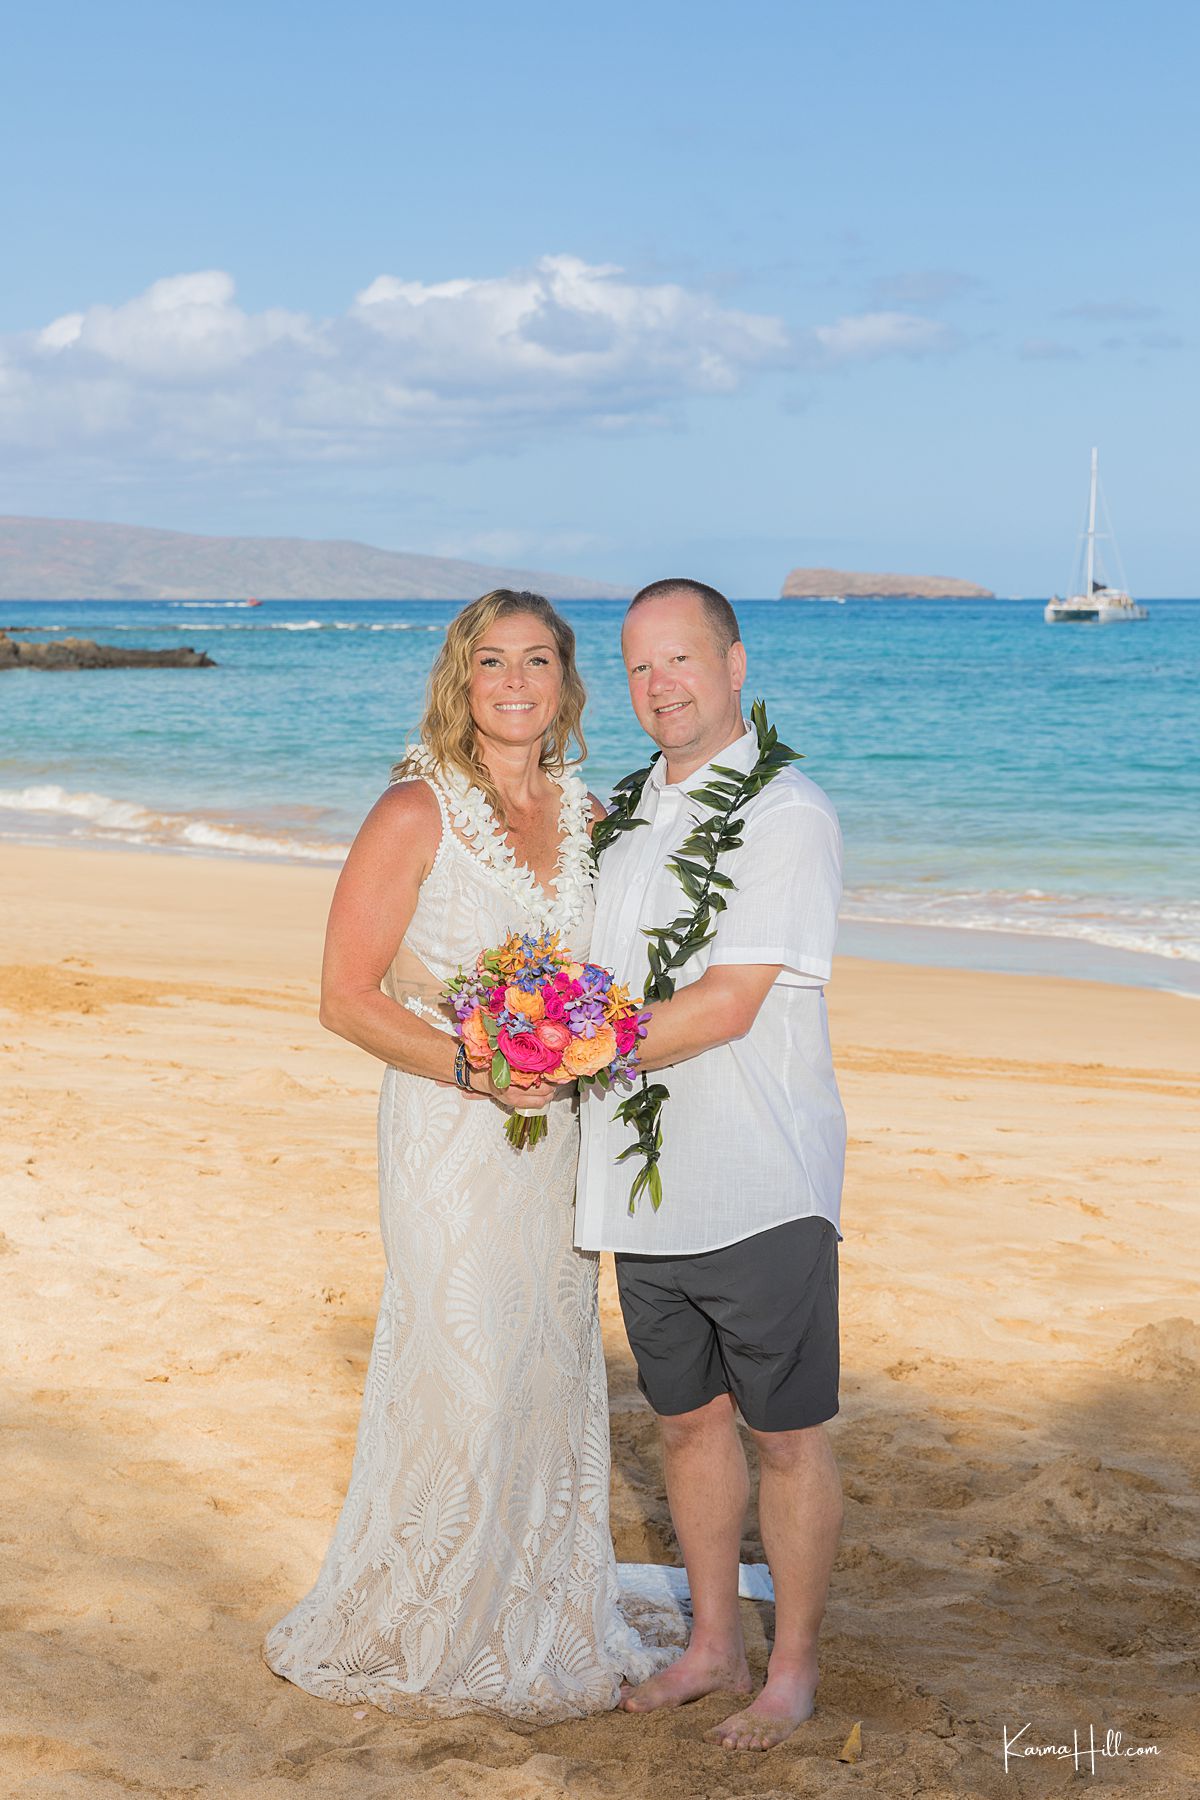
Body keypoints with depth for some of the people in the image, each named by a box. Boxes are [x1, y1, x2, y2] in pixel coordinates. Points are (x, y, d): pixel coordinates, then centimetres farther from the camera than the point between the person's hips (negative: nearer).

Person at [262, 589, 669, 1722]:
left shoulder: (585, 814, 8)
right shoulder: (416, 814, -10)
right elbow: (346, 997, -12)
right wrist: (472, 1065, -22)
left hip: (559, 1133, 6)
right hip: (449, 1133, -6)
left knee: (554, 1375, 13)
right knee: (461, 1382, -1)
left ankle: (544, 1621, 30)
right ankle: (394, 1636, 20)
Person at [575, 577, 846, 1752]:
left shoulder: (786, 813, -11)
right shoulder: (629, 816, 12)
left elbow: (729, 1004, -18)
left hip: (761, 1188, -7)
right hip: (646, 1189, 7)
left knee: (786, 1434, 6)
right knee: (689, 1421, 17)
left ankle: (792, 1672, 21)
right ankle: (713, 1646, 32)